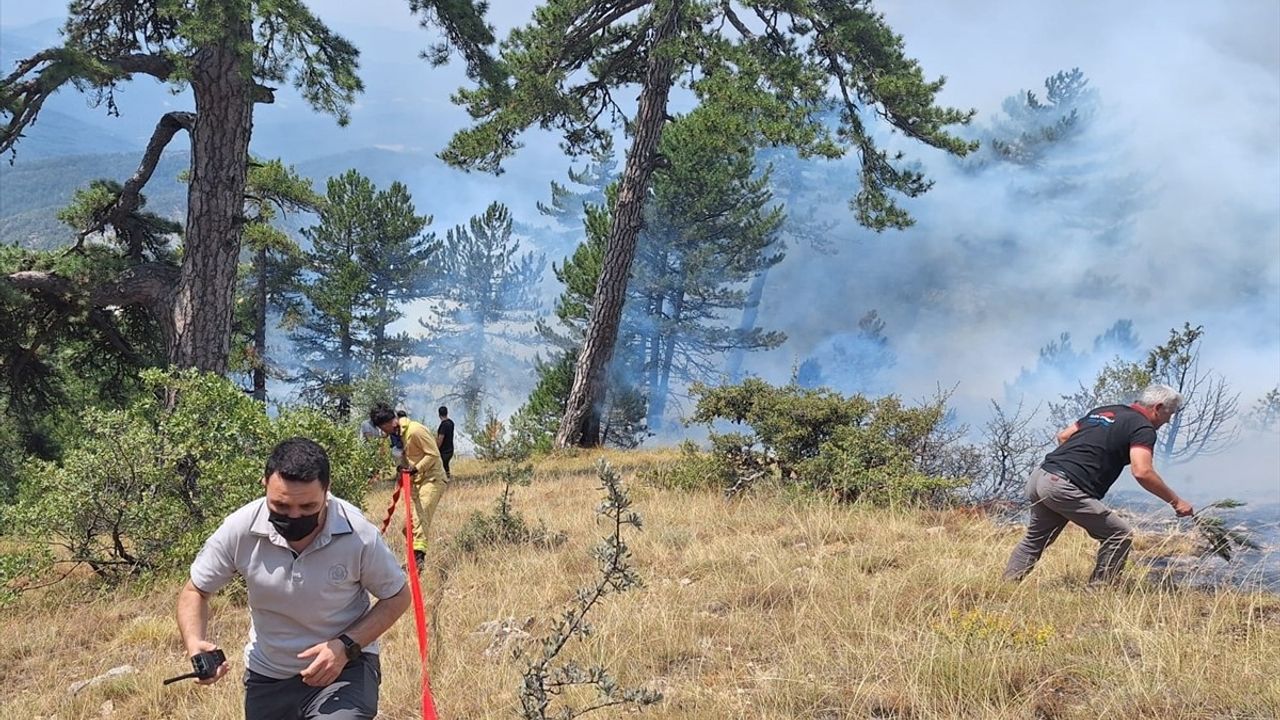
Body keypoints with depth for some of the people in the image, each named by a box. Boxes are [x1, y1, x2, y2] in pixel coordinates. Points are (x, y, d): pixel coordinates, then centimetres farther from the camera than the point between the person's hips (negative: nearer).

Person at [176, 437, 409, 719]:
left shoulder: (359, 535, -23)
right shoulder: (240, 529, -19)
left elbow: (397, 597, -7)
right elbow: (195, 591, -3)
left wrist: (347, 647, -21)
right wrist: (195, 644, -24)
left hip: (345, 668, -3)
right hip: (267, 675, 3)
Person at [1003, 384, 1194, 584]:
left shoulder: (1104, 410, 22)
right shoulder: (1143, 428, -3)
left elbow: (1063, 436, 24)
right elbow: (1142, 473, -18)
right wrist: (1176, 502, -11)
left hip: (1039, 477, 9)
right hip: (1064, 488, -9)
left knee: (1034, 539, 24)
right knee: (1120, 535, 2)